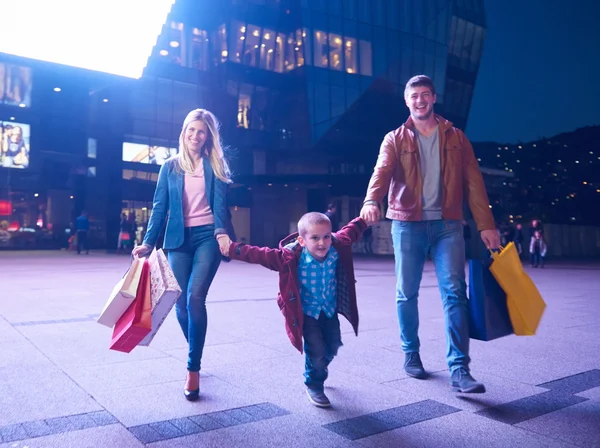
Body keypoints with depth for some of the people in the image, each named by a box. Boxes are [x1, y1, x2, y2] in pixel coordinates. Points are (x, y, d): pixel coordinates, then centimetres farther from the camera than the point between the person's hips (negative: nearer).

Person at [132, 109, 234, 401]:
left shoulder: (214, 166, 6)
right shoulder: (170, 167, 11)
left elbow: (219, 204, -5)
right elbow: (160, 207, 8)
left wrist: (222, 232, -24)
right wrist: (148, 242, -2)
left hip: (207, 236, -2)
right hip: (179, 239, 3)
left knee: (195, 298, -16)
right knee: (181, 304, 1)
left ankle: (193, 369, -6)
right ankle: (195, 356, 26)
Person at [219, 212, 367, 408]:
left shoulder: (338, 248, -16)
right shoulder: (291, 257, -28)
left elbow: (351, 230, 3)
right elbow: (261, 254, -28)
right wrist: (233, 250, -34)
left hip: (329, 310, 5)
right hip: (306, 312, -5)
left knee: (332, 347, 15)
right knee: (316, 349, -10)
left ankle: (317, 371, 49)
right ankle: (314, 386, 20)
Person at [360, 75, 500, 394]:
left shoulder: (455, 138, 11)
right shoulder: (395, 139, 7)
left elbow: (473, 182, 6)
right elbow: (382, 172, -12)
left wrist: (486, 224, -2)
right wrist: (371, 201, -33)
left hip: (447, 224, 1)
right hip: (408, 224, 0)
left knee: (454, 292, -8)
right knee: (407, 294, 6)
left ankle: (459, 369, -6)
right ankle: (411, 354, 24)